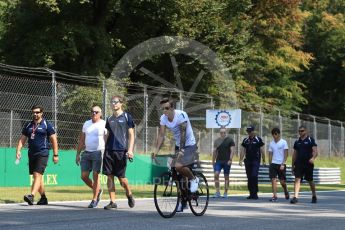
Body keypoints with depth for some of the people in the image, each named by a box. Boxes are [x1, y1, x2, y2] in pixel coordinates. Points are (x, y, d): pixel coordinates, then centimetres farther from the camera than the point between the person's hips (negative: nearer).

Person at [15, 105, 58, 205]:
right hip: (32, 154, 6)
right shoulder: (28, 125, 13)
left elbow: (54, 140, -1)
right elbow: (22, 139, 15)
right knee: (38, 177, 10)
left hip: (42, 153, -6)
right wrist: (18, 151, 0)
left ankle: (31, 196, -30)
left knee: (37, 175, -18)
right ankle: (43, 198, 20)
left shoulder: (47, 125, -2)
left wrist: (55, 155, -5)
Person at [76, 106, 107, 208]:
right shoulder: (86, 124, 14)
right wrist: (78, 154, 14)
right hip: (86, 153, 6)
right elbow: (81, 140, 17)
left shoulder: (104, 124, -3)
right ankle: (98, 191, 25)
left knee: (95, 176, -7)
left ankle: (94, 200, 3)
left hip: (98, 153, -6)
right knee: (84, 176, 2)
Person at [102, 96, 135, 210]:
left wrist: (130, 150, -11)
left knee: (121, 177, -4)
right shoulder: (109, 119, 15)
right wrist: (105, 150, 14)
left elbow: (131, 135, 0)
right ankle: (112, 202, 4)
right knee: (109, 176, 0)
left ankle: (129, 194, 23)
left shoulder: (127, 117, 2)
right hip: (109, 151, 4)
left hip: (121, 151, -4)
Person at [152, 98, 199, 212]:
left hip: (189, 145, -7)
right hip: (178, 145, 7)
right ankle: (183, 201, 18)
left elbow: (183, 133, -28)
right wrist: (156, 150, -19)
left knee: (179, 166, -29)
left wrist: (181, 150, -36)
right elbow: (161, 135, -6)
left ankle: (194, 179, -2)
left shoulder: (181, 115, -22)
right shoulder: (163, 118, -4)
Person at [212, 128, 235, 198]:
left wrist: (230, 159, -15)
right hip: (218, 161, 3)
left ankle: (225, 193, 7)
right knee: (216, 174, -11)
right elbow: (215, 151, 17)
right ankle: (217, 192, -8)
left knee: (226, 177, 2)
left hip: (226, 161, -3)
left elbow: (232, 151, -5)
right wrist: (213, 161, 14)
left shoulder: (230, 140, 1)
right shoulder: (217, 141, 12)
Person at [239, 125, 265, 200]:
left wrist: (263, 161, 0)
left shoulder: (258, 140, 0)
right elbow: (243, 151, 14)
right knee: (249, 177, 5)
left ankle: (255, 193, -10)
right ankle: (251, 193, 12)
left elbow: (262, 150, 2)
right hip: (248, 161, 4)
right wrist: (241, 160, 4)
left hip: (256, 161, -4)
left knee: (254, 176, -15)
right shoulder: (245, 140, 12)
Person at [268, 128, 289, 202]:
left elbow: (286, 154, -6)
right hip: (273, 164, 4)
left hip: (281, 164, -3)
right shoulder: (271, 143, 11)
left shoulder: (284, 142, -3)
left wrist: (283, 164, -15)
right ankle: (274, 196, -6)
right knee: (273, 179, -8)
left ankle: (286, 192, 29)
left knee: (282, 181, 2)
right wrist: (270, 164, 8)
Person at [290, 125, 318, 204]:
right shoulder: (297, 142, 12)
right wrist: (293, 165, 16)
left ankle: (314, 196, 27)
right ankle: (295, 197, -17)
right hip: (299, 163, 3)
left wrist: (313, 158, -30)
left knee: (310, 180, 8)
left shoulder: (310, 140, -1)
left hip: (308, 164, -3)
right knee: (297, 179, -11)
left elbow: (315, 151, -10)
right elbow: (295, 154, 18)